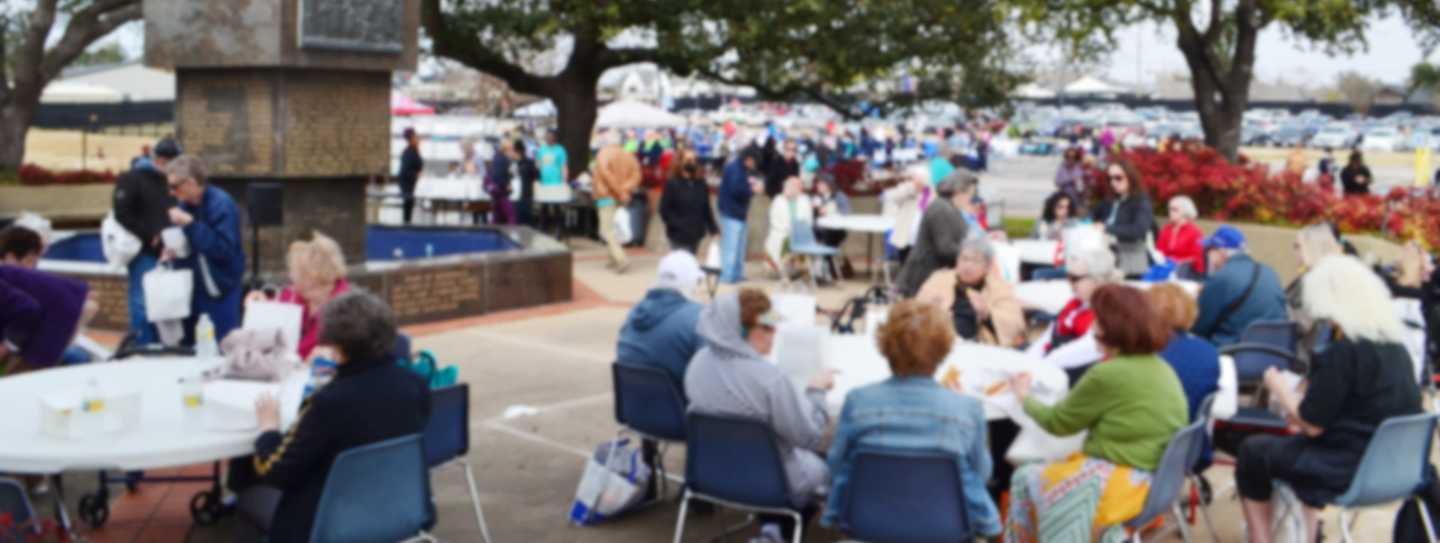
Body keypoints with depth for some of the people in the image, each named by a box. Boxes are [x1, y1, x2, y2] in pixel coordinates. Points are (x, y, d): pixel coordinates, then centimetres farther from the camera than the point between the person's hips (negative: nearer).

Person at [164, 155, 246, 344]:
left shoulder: (221, 204, -17)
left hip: (220, 290, -7)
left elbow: (224, 249, -26)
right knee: (185, 345, 13)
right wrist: (173, 251, -3)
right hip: (191, 286, 7)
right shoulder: (185, 205, 5)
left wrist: (190, 224, -26)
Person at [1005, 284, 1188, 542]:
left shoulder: (1109, 374, -18)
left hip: (1129, 482, -9)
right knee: (1038, 476, 14)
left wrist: (1025, 398, 12)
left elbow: (1058, 422, -4)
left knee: (1026, 479, 3)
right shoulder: (1160, 367, 8)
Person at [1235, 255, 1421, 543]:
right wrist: (1300, 394, 10)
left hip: (1353, 470, -8)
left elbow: (1312, 425, -15)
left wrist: (1279, 388, 0)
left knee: (1253, 451, 10)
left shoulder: (1342, 352, -21)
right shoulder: (1395, 344, 3)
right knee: (1299, 444, 30)